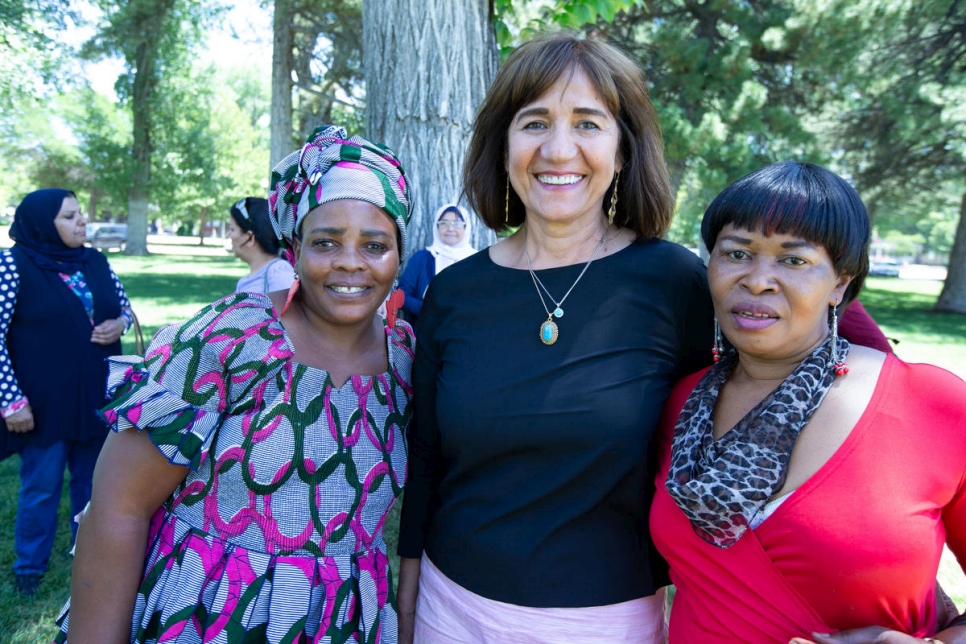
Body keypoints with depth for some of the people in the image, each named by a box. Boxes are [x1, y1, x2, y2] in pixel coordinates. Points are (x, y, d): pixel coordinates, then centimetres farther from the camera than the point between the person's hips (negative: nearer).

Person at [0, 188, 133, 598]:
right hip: (45, 402, -4)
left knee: (92, 481, 17)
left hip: (96, 396, 5)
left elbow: (124, 306, 16)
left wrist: (119, 324, -9)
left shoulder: (95, 262, 4)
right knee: (41, 487, 9)